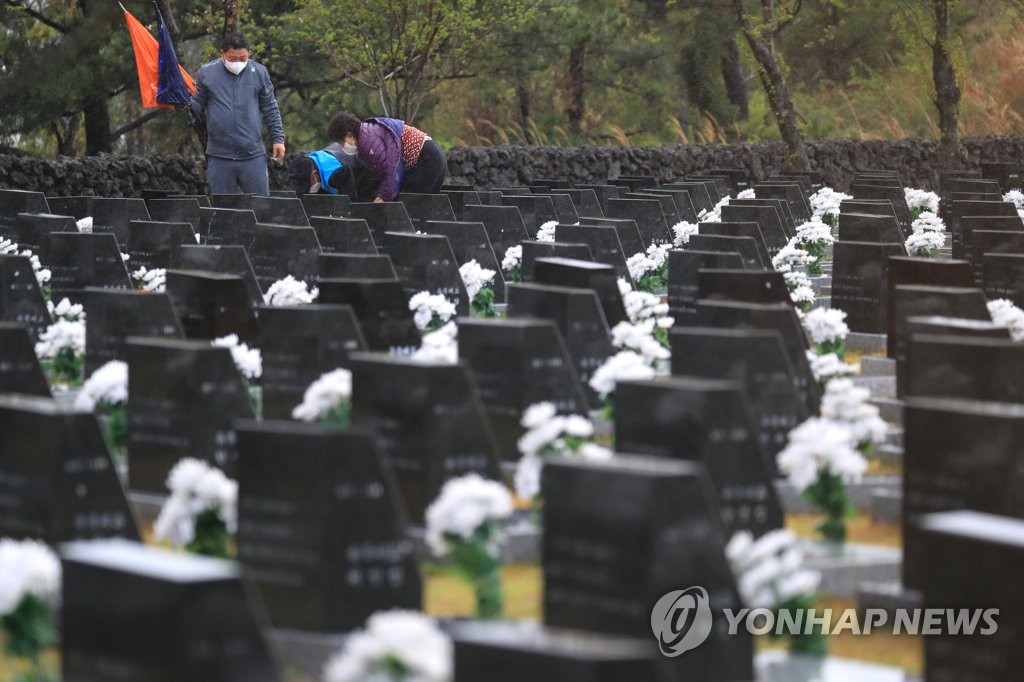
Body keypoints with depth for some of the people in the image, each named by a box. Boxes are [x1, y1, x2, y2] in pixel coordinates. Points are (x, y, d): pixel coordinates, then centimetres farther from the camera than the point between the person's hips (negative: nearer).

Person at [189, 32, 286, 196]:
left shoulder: (259, 72, 3)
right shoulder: (206, 73, 0)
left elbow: (270, 109, 11)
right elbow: (197, 106, 7)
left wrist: (278, 139, 6)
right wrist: (187, 104, -15)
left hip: (253, 156, 0)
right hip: (219, 157, 0)